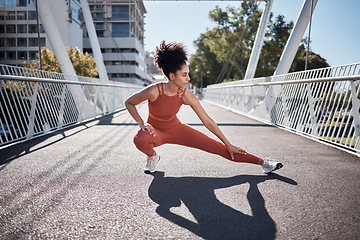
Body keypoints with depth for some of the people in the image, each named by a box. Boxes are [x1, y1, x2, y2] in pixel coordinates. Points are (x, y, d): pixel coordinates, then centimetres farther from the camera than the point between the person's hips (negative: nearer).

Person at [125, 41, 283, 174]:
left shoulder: (187, 96, -20)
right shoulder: (154, 91, -29)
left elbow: (208, 122, -13)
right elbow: (129, 103, -11)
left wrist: (228, 145, -7)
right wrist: (142, 123, -25)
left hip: (176, 129, 2)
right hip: (155, 131, -1)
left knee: (216, 146, -7)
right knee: (140, 140, -39)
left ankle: (261, 162, 1)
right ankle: (152, 156, -1)